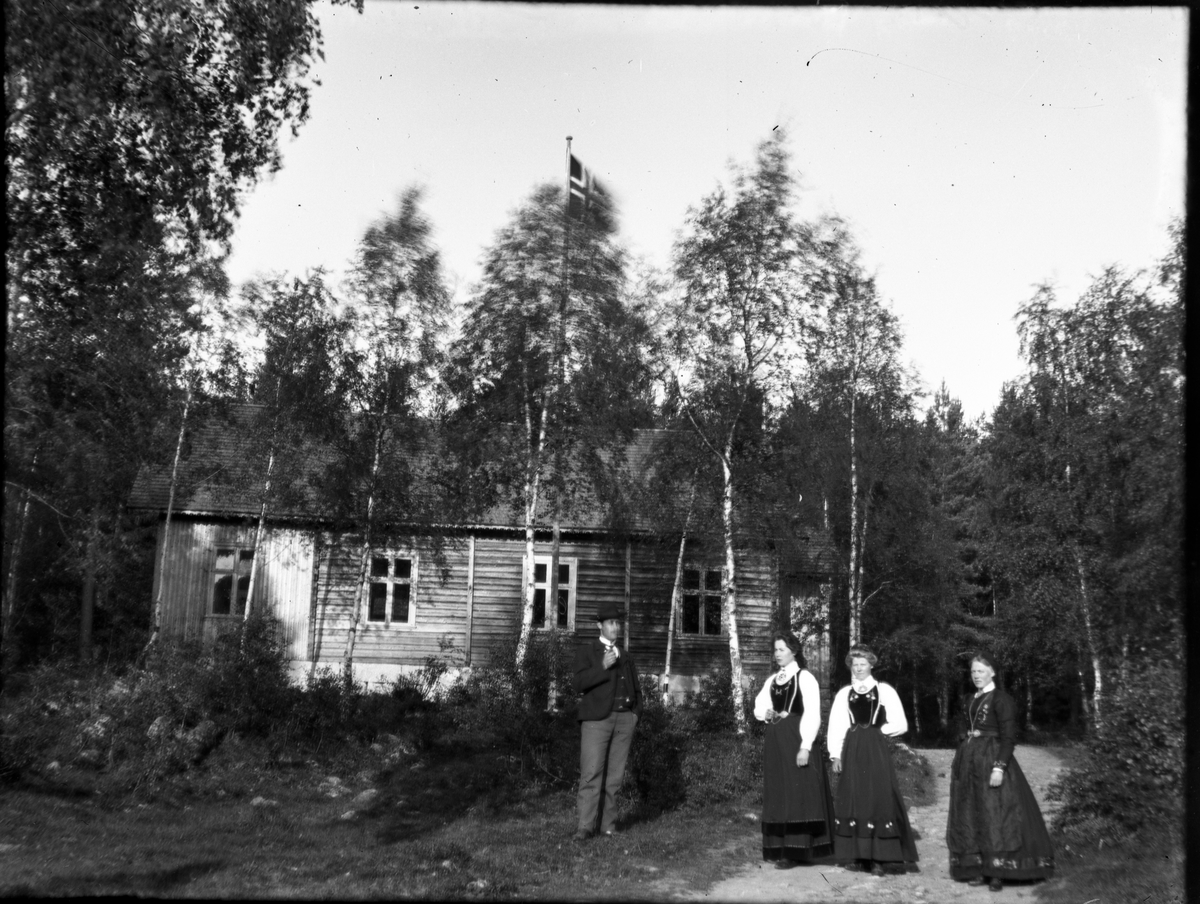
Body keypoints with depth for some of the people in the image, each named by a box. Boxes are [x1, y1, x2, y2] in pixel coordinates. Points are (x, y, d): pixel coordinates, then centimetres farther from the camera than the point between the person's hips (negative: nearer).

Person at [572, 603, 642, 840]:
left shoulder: (626, 657, 22)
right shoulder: (586, 650, 6)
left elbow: (636, 690, 25)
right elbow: (579, 684, -7)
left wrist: (636, 712, 8)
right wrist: (603, 667, -18)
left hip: (624, 719, 5)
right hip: (597, 719, -4)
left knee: (614, 776, 2)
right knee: (591, 774, -12)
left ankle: (607, 823, 6)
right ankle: (585, 827, -10)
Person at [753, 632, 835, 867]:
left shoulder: (805, 678, -7)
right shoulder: (772, 680, 14)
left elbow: (812, 715, -13)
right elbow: (759, 707, 19)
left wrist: (805, 747, -19)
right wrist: (767, 713, -5)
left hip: (796, 739, -7)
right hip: (775, 741, 7)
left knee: (797, 793, -6)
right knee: (778, 794, 7)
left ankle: (795, 851, -3)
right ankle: (780, 848, 12)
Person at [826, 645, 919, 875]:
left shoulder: (885, 691, 2)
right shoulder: (844, 694, 8)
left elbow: (901, 725, 3)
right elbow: (836, 727, 7)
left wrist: (879, 731, -3)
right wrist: (836, 755, 0)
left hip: (876, 751, -2)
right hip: (852, 752, 3)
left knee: (879, 798, -6)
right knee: (854, 800, 2)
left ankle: (878, 856, -3)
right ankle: (860, 854, 8)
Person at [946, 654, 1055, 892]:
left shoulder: (1001, 699, -8)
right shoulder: (972, 701, 14)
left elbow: (1008, 737, -14)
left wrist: (999, 767, -22)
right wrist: (959, 761, 15)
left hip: (992, 759, -8)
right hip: (969, 763, 8)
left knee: (995, 815, -6)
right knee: (970, 816, 7)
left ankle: (998, 871, -1)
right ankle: (977, 869, 13)